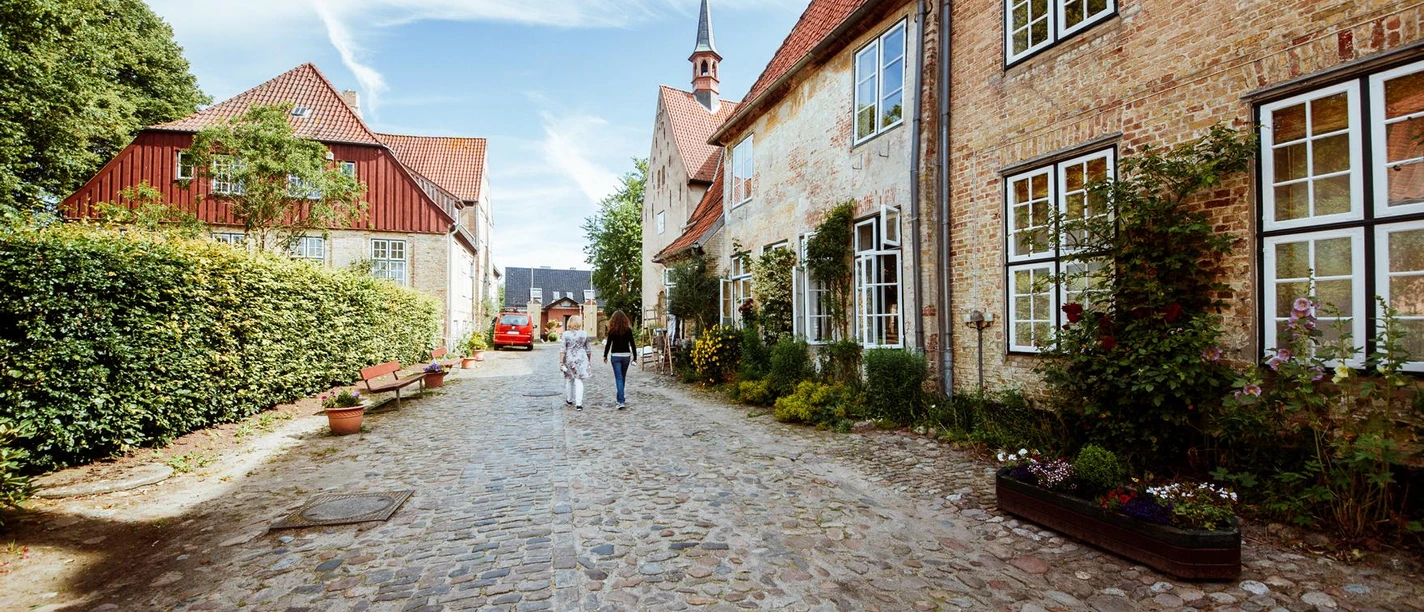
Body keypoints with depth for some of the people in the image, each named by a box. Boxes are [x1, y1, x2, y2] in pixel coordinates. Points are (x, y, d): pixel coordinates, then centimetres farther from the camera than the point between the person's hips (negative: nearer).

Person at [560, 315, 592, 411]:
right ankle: (578, 403, -9)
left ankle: (569, 400, 29)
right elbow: (588, 349, 6)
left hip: (569, 359, 0)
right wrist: (589, 360, 19)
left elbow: (563, 350, -10)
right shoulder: (584, 334, -1)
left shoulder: (566, 334, -6)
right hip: (581, 359, 0)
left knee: (568, 379, 17)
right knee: (579, 381, 0)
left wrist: (561, 362, -6)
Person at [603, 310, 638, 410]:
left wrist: (605, 356, 10)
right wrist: (635, 356, 7)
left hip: (616, 356, -2)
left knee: (619, 378, -3)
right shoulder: (628, 330, -2)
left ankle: (621, 401, -13)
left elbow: (608, 344, -2)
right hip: (626, 355, 2)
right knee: (623, 377, 18)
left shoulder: (612, 330, -6)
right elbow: (632, 343, -1)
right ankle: (620, 398, 32)